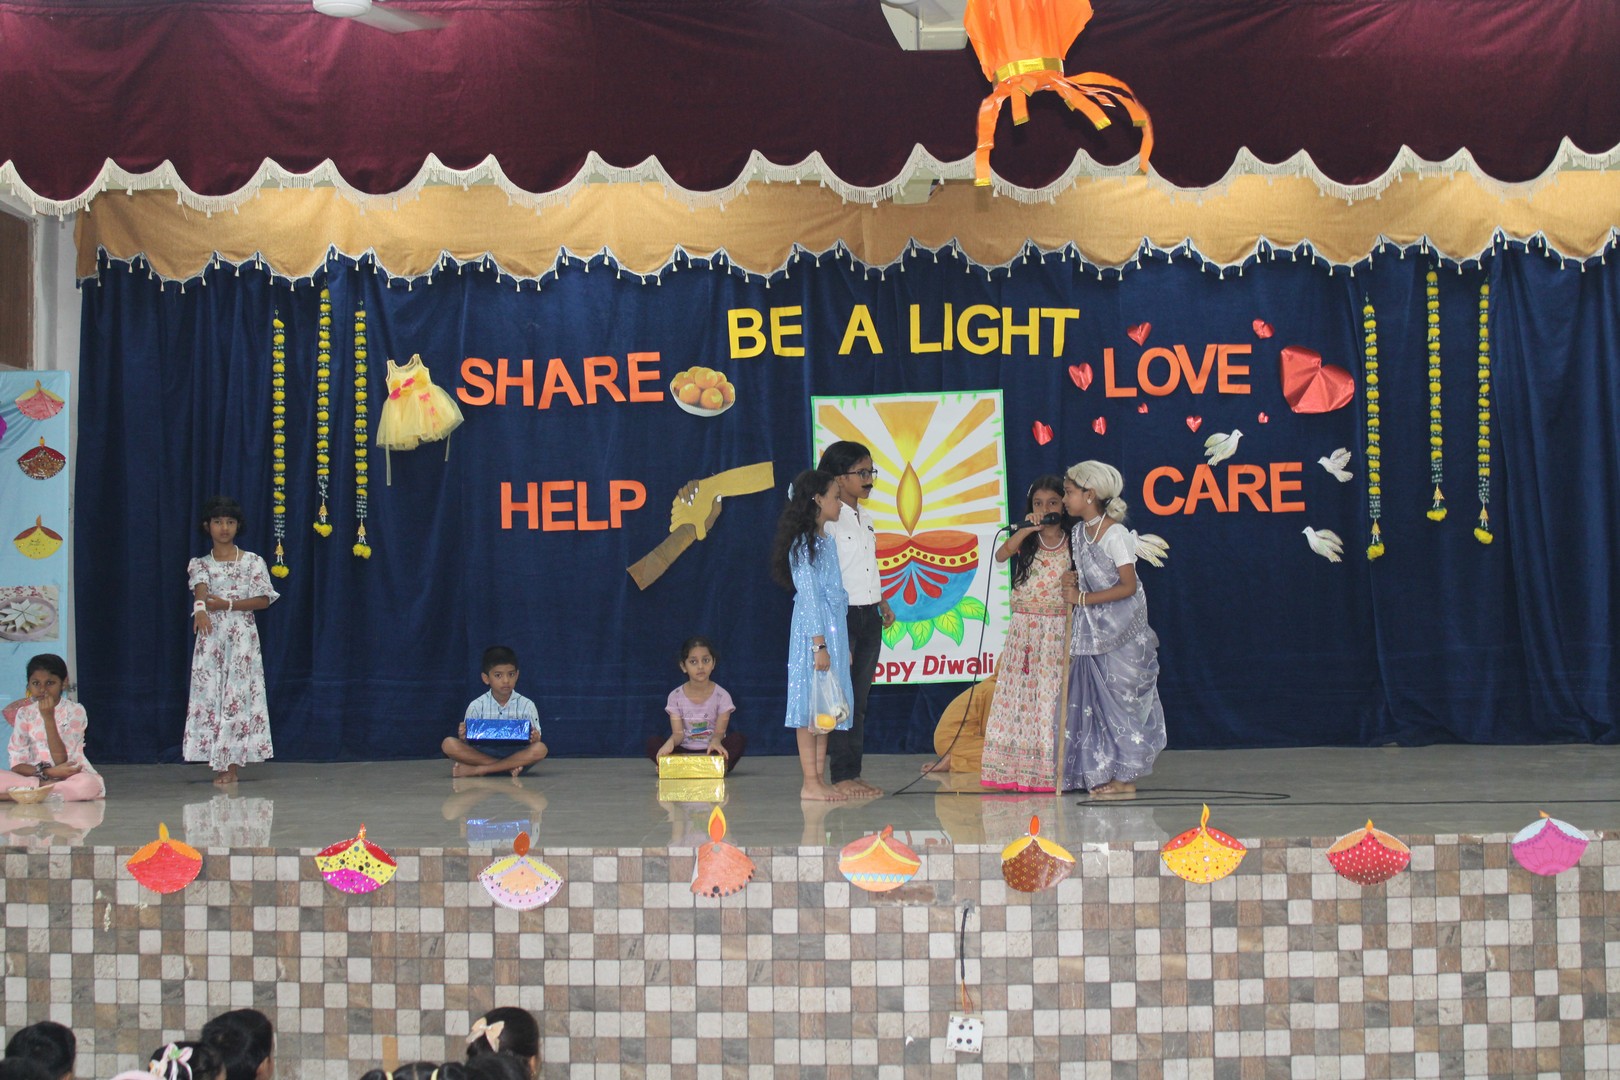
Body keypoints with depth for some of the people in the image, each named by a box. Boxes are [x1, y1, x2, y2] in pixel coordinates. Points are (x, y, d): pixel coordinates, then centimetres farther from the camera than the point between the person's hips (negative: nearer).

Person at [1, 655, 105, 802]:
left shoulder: (75, 711, -4)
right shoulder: (25, 714, 4)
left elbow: (61, 760, -13)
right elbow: (17, 765, -3)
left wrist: (48, 717, -17)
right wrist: (47, 772, -21)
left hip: (70, 776, -2)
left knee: (89, 785, -38)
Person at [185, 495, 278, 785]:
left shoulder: (253, 562, 5)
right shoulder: (200, 565, 7)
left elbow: (264, 599, -2)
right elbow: (200, 591, -13)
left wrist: (227, 604, -13)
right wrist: (200, 607, -37)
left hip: (242, 638, -1)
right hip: (211, 638, 1)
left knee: (238, 696, -6)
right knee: (210, 695, -4)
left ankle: (232, 766, -2)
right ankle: (219, 766, -1)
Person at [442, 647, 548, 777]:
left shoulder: (526, 705, 3)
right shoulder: (476, 706, 4)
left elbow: (535, 740, 0)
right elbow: (467, 744, 3)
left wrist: (535, 739, -24)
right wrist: (463, 738, -21)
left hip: (516, 755, -1)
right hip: (483, 754, 1)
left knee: (540, 749, -32)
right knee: (449, 744, -24)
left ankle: (476, 770, -28)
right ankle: (509, 767, -28)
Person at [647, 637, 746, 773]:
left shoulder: (721, 695, -4)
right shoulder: (676, 697, -1)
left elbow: (719, 731, -10)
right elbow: (678, 733, -8)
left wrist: (715, 741, -36)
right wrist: (671, 742, -33)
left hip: (711, 751, -1)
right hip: (684, 752, 1)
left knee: (738, 739, -29)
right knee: (652, 743, -24)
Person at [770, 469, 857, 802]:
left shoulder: (827, 542, 15)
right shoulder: (803, 544, -12)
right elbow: (809, 596, -16)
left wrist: (843, 645, 18)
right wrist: (819, 644, -21)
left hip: (834, 629, 9)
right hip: (814, 631, -9)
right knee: (810, 706, -6)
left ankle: (821, 780, 12)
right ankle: (810, 783, -5)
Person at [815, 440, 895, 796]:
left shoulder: (865, 521, 16)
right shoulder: (829, 520, -10)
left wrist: (883, 603, 13)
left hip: (869, 617, 8)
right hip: (842, 616, -8)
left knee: (859, 700, 8)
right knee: (842, 697, -6)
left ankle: (853, 773, 12)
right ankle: (841, 775, -3)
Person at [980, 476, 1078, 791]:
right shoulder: (1026, 540, 5)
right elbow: (1001, 555, -14)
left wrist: (1075, 583, -13)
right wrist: (1027, 529, -23)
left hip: (1059, 631, -1)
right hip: (1024, 629, 1)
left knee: (1055, 698, -2)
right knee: (1020, 695, -1)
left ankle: (1052, 771, 2)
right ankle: (1018, 769, 3)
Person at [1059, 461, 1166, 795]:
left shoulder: (1115, 534, -16)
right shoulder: (1078, 533, 8)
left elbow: (1128, 586, -18)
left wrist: (1083, 598, -17)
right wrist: (1074, 582, -3)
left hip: (1121, 629, -8)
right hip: (1092, 629, 8)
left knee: (1118, 698, -3)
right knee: (1092, 699, 6)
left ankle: (1125, 777, 3)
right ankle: (1103, 771, 12)